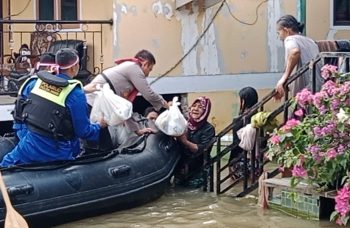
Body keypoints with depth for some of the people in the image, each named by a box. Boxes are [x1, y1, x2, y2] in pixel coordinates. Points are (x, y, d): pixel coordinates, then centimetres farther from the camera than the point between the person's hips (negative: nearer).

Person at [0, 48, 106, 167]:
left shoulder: (35, 82, -2)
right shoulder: (75, 94, -18)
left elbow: (19, 109, 9)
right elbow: (83, 131, -14)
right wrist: (100, 126, 7)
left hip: (28, 148, 4)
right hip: (54, 156, -4)